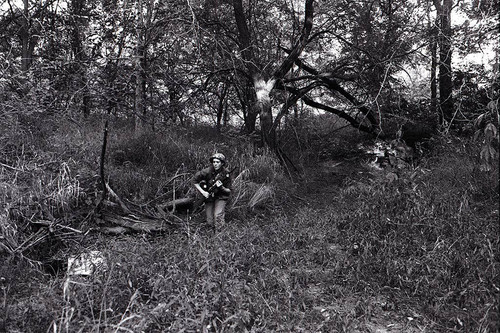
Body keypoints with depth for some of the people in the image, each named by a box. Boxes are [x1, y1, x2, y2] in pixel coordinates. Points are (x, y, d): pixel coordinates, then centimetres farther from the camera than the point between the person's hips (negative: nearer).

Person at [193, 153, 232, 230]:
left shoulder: (226, 174, -14)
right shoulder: (207, 171, -16)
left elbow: (229, 191, -7)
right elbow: (195, 181, -6)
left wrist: (221, 187, -26)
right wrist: (203, 192, -15)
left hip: (220, 197, -1)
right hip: (209, 197, 1)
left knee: (218, 216, -22)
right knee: (210, 222, -2)